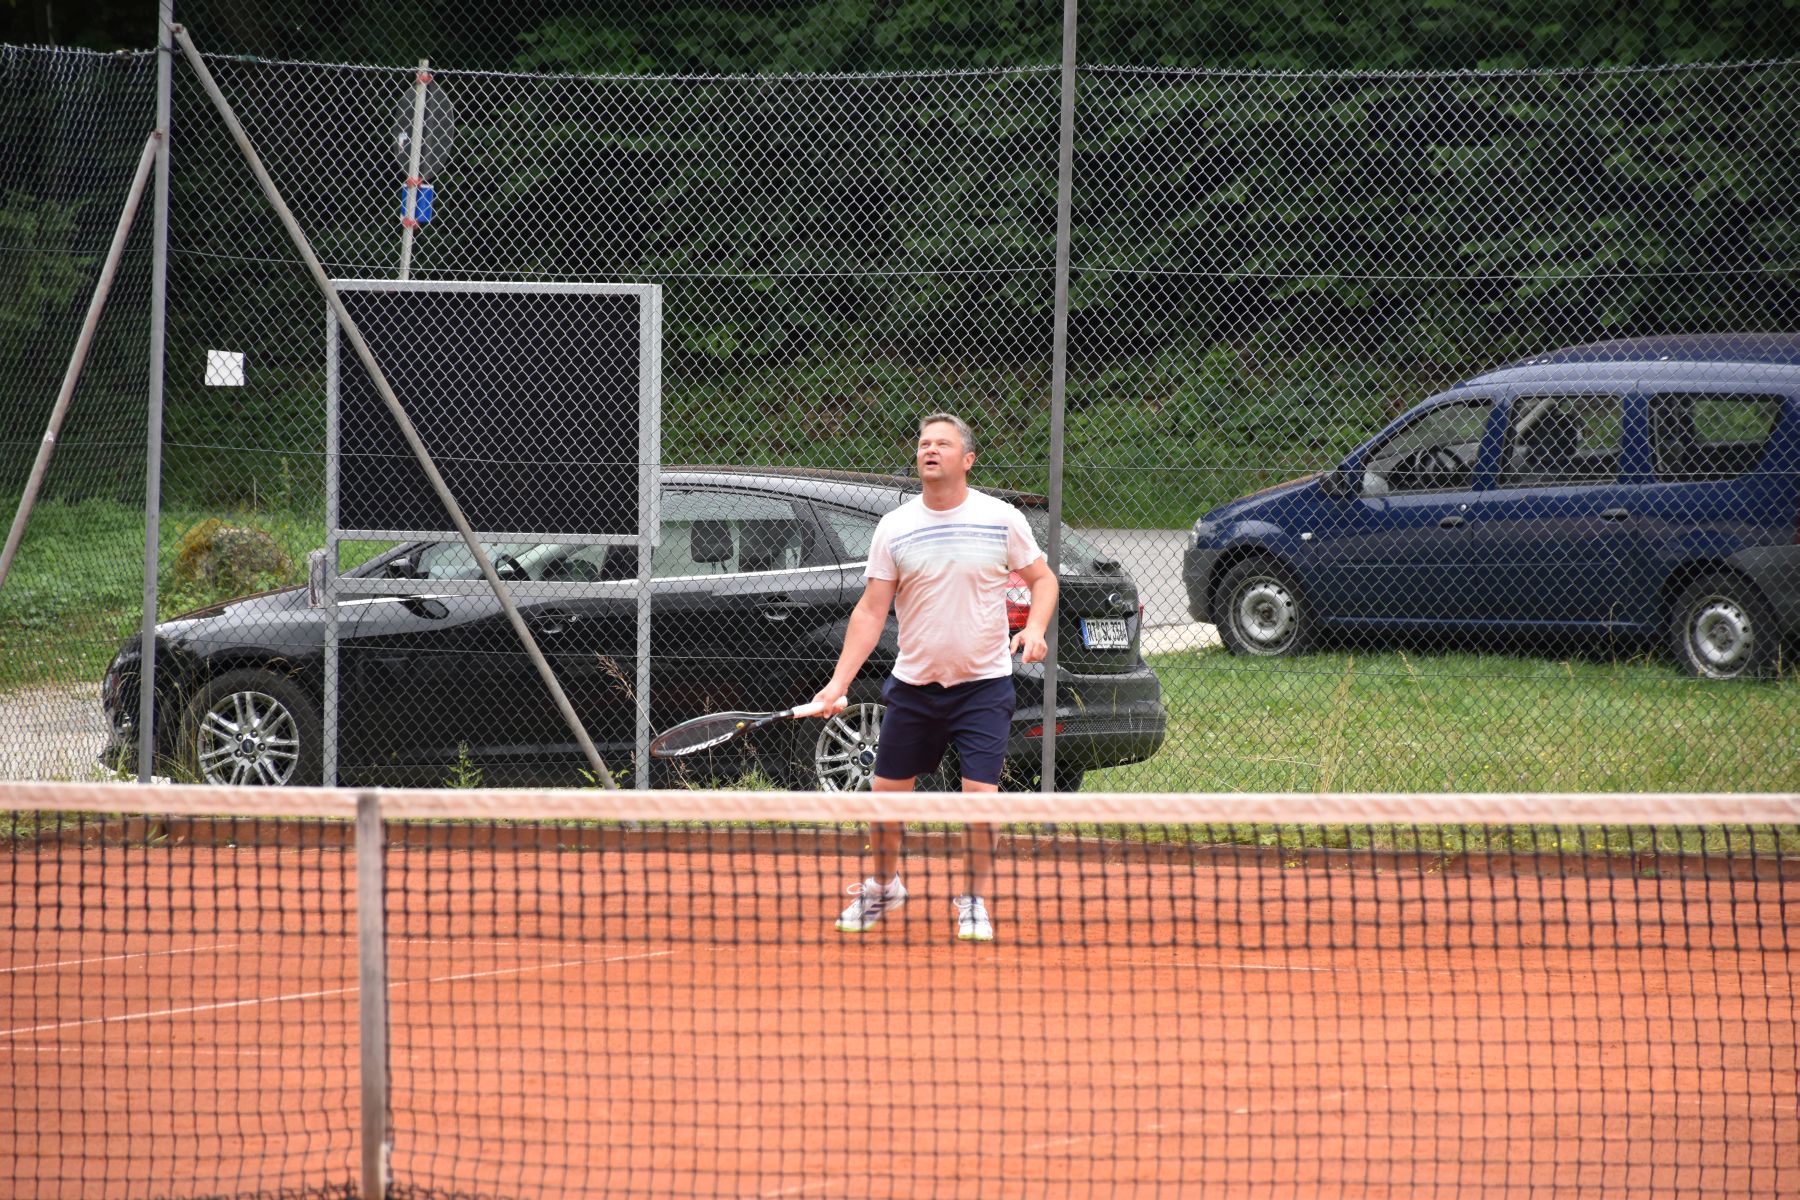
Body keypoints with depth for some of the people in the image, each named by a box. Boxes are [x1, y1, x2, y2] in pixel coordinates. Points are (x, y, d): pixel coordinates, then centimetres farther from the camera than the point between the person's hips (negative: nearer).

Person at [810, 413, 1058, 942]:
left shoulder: (1001, 520, -4)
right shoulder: (894, 528, -1)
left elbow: (1043, 579, 7)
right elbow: (871, 610, -1)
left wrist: (1035, 628, -13)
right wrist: (839, 683, -8)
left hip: (984, 684, -2)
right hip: (913, 683, 2)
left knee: (980, 796, -10)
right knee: (887, 793, 6)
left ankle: (974, 901, 8)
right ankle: (883, 887, 30)